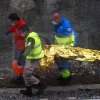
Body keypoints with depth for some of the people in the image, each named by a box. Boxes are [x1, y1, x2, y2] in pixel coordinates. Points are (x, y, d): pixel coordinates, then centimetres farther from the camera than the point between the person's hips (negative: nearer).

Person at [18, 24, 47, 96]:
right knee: (27, 74, 17)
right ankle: (28, 91, 26)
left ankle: (42, 85, 8)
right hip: (35, 57, 10)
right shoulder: (33, 34, 4)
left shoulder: (30, 38, -27)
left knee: (26, 75, -2)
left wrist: (23, 57, -59)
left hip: (33, 59, -10)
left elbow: (29, 48, -45)